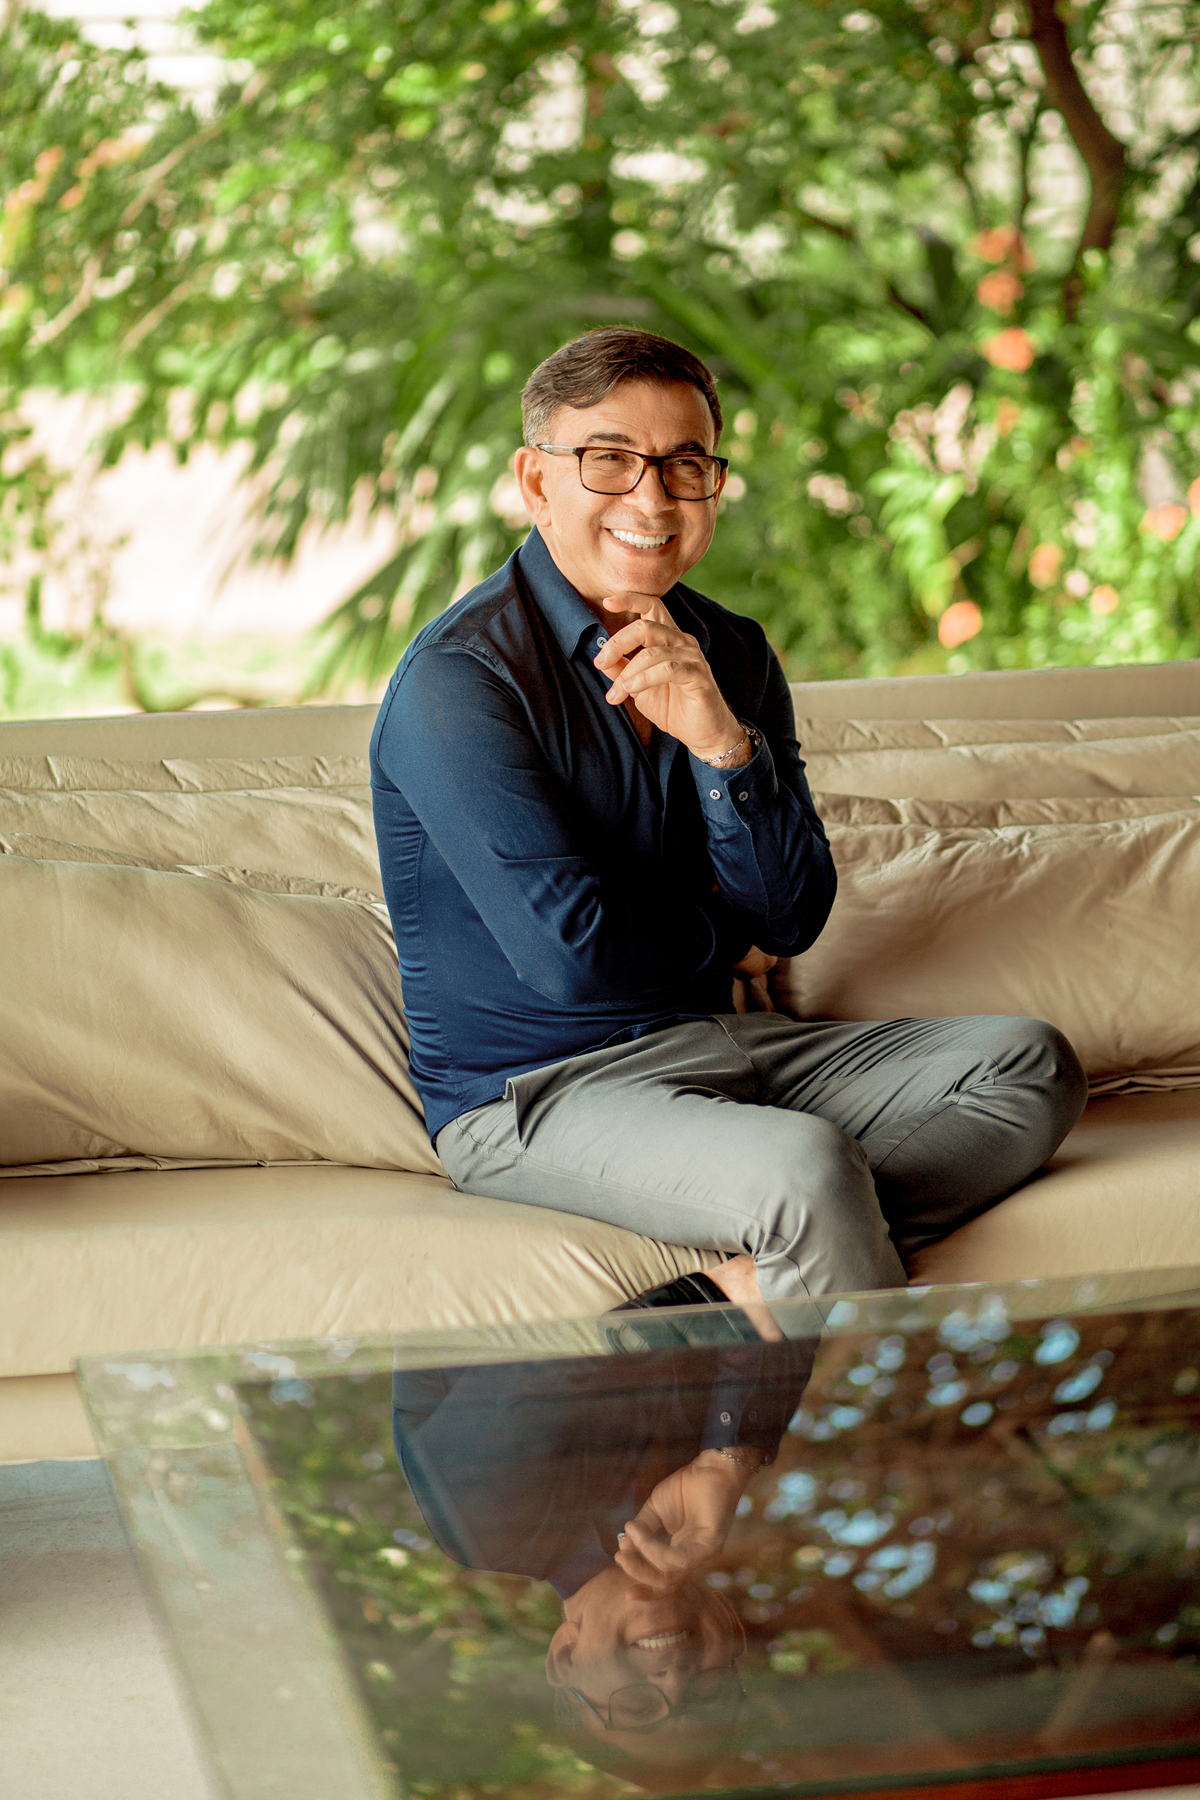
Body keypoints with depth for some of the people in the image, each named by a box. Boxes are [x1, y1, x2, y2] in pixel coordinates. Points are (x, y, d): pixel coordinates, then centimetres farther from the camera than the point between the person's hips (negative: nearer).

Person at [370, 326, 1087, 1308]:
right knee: (808, 1166, -35)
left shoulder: (732, 656, 8)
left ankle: (752, 1285, -22)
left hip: (718, 1044, 8)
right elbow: (569, 950, -20)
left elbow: (791, 920, 1)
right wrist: (725, 941, 0)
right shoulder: (461, 679, -15)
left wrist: (721, 741, -15)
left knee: (1034, 1065, -3)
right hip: (534, 1096, -8)